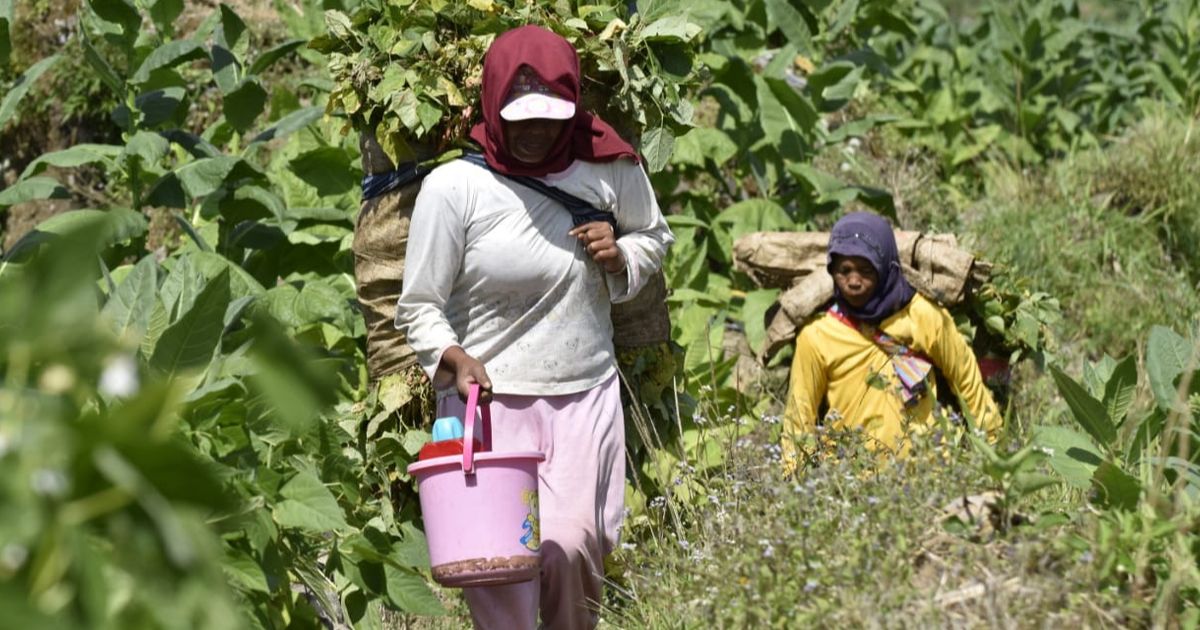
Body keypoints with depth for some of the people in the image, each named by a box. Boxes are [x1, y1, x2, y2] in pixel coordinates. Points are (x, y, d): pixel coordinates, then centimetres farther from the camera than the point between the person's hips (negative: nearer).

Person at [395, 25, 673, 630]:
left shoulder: (609, 168, 0)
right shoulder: (453, 188, -8)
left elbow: (654, 236, 20)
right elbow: (418, 306, -3)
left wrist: (620, 256, -3)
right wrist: (453, 359, -23)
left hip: (584, 397, 1)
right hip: (488, 398, -1)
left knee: (567, 548, -14)